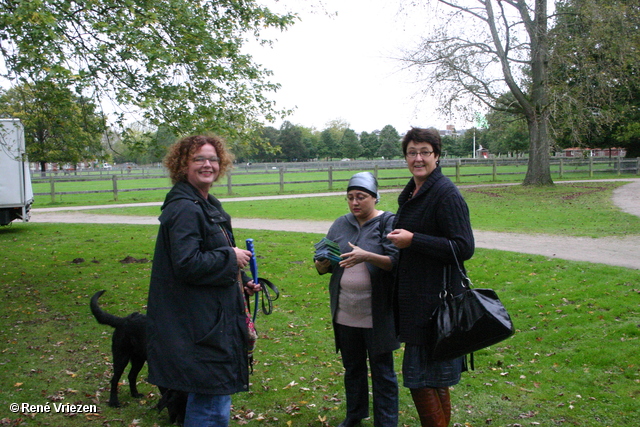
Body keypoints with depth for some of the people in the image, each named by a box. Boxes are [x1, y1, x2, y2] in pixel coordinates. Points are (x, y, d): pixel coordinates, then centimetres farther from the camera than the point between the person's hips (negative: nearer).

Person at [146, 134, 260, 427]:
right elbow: (187, 264, -27)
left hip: (212, 320, 11)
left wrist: (241, 283, 11)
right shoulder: (185, 208, -17)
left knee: (203, 398, 21)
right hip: (199, 326, -11)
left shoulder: (207, 206, 16)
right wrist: (231, 257, -15)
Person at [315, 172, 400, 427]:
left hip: (377, 314, -5)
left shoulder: (388, 222, -5)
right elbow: (322, 267, 9)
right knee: (352, 367, 19)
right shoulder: (341, 224, 8)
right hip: (345, 313, 5)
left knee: (382, 371, 5)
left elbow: (395, 262, -16)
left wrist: (367, 256, -32)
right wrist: (323, 262, -14)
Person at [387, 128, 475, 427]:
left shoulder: (446, 194, -14)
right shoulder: (410, 193, 13)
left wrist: (413, 240, -21)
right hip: (413, 296, 9)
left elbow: (464, 248, -19)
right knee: (435, 379, 19)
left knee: (421, 378, -3)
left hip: (435, 299, -9)